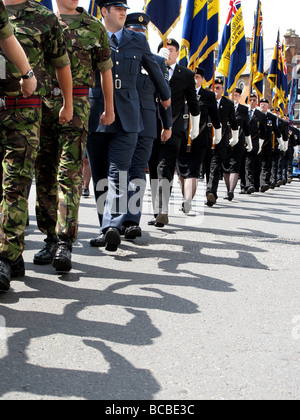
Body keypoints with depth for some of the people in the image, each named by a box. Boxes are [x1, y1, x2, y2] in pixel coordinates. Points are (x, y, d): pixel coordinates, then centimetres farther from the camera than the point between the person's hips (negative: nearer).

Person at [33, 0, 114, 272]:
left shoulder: (94, 27, 10)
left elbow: (105, 70, 17)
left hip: (76, 104, -2)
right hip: (42, 104, 2)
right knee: (44, 174, 4)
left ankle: (65, 242, -14)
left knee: (69, 173, -13)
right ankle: (51, 238, 13)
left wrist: (109, 108, 17)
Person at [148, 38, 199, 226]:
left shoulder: (187, 75, 8)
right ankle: (157, 211, 15)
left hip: (173, 128, -3)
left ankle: (164, 212, -19)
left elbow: (193, 102, 16)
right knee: (154, 170, 7)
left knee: (164, 168, -15)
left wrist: (195, 128, 20)